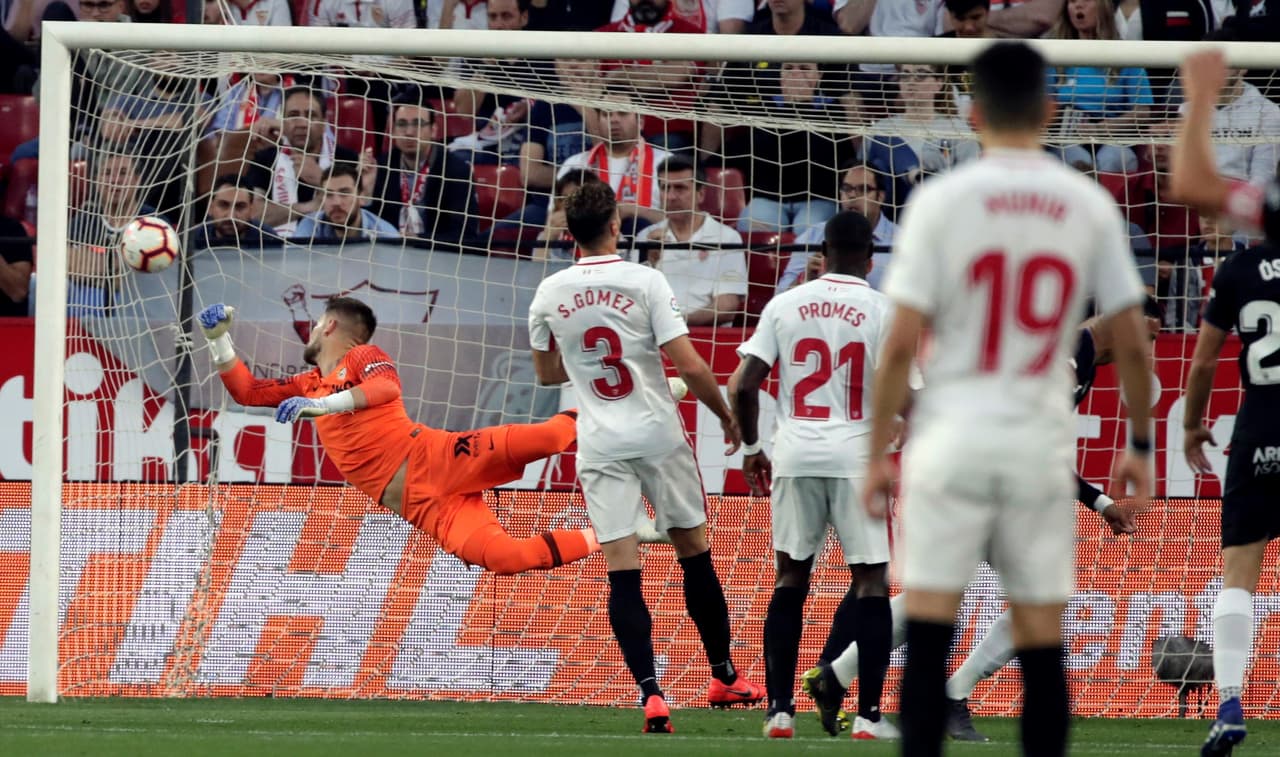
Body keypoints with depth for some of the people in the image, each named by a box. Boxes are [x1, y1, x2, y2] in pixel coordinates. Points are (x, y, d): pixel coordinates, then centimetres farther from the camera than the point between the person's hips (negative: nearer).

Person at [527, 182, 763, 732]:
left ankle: (650, 694, -14)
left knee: (621, 571, -2)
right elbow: (690, 366, -12)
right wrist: (727, 416, 3)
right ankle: (725, 677, 24)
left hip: (600, 446, 1)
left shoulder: (549, 294, 0)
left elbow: (547, 373, 15)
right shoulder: (644, 282, -9)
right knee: (695, 553, 14)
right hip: (659, 437, -1)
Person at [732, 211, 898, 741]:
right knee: (871, 580, 4)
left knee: (791, 578, 12)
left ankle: (780, 708, 9)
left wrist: (750, 447, 13)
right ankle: (869, 713, -3)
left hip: (795, 457, 2)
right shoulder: (883, 311, -4)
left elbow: (744, 385, -1)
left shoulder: (784, 306, 3)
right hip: (856, 456, -2)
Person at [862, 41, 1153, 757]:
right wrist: (1140, 444, 16)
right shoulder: (1090, 205, 1)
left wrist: (878, 451, 0)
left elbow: (902, 343, -8)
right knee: (1042, 648, 7)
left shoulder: (941, 199, -6)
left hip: (953, 436, -2)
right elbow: (1132, 342, 3)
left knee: (929, 642, -1)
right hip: (1043, 443, 2)